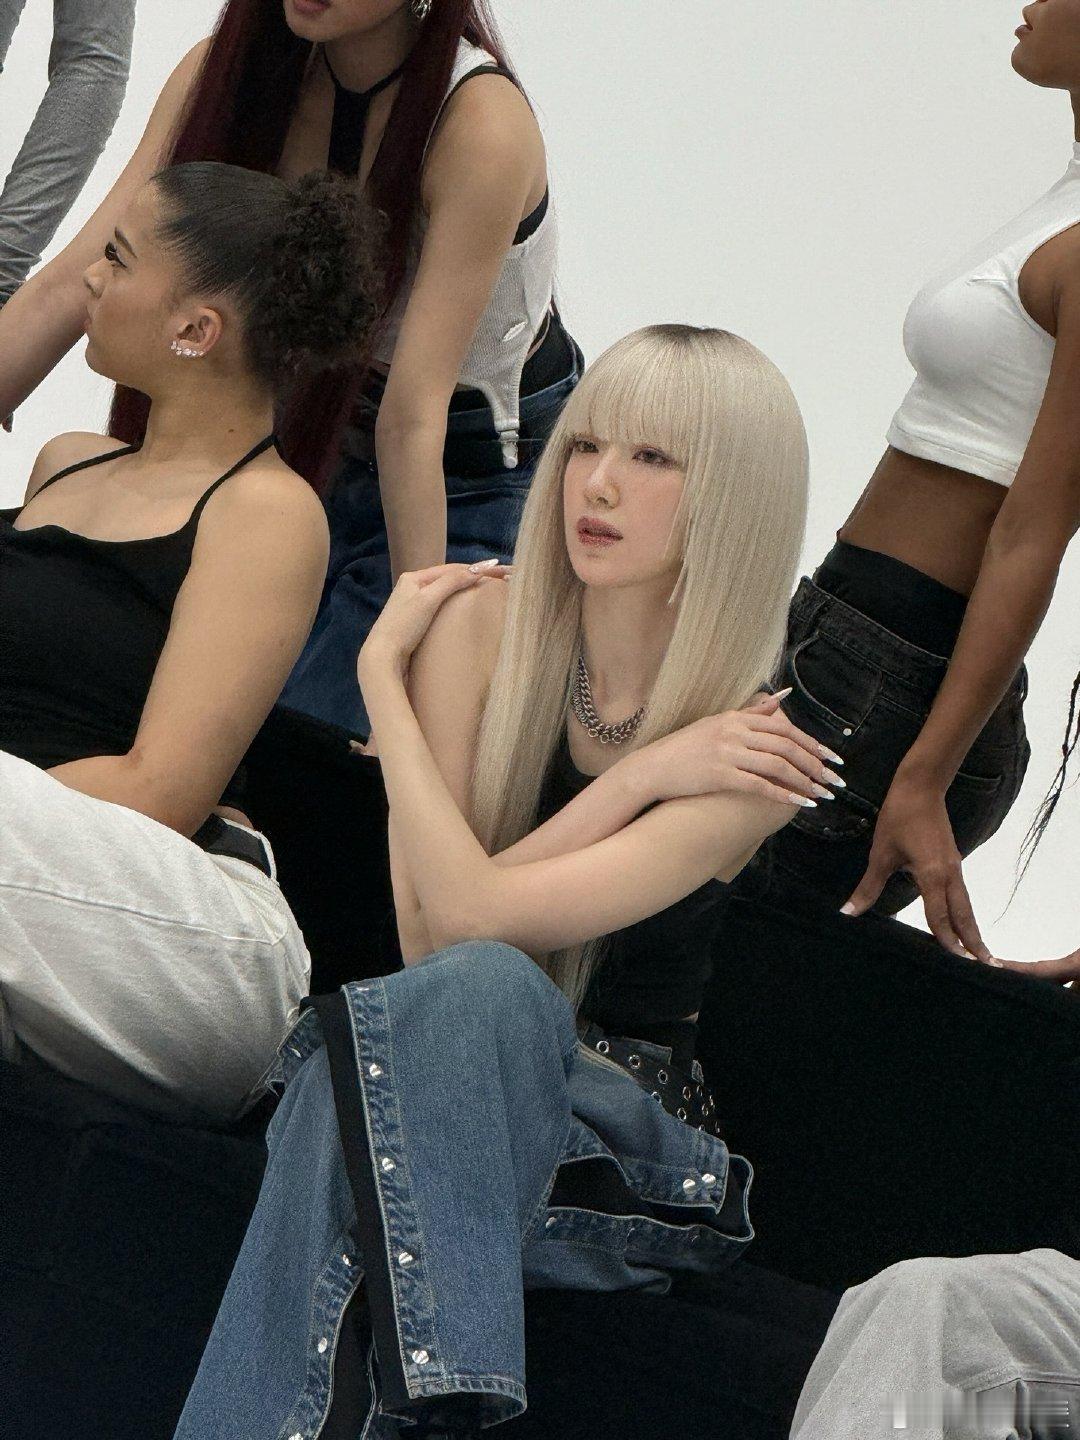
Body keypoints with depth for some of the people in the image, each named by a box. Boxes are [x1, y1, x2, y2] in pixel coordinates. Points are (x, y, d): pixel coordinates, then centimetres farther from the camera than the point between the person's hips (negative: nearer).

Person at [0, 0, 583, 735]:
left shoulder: (482, 124, -31)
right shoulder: (230, 67, -15)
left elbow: (413, 416, -33)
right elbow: (69, 287, -18)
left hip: (482, 473, -5)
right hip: (328, 433, 5)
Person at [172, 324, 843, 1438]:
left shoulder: (758, 755, -12)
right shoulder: (485, 623, -3)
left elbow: (476, 911, -22)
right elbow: (426, 933, -11)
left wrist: (383, 671, -12)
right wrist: (638, 780, -16)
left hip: (622, 1127, -2)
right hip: (418, 1083, 2)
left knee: (478, 990, -35)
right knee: (462, 984, -34)